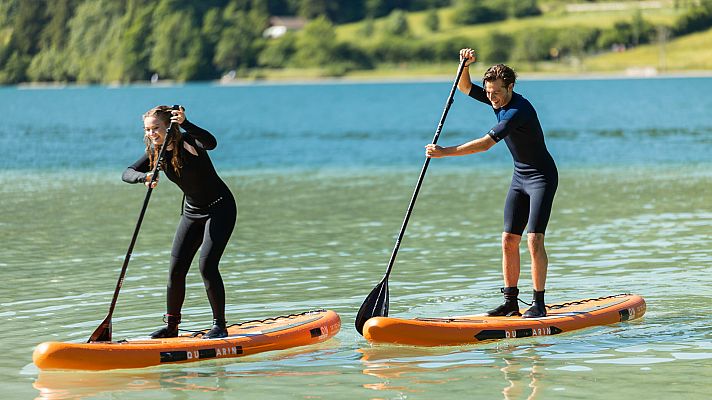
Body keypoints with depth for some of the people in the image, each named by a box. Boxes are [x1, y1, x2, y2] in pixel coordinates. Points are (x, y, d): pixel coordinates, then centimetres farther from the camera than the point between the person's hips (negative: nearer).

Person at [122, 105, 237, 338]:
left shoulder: (188, 142, -22)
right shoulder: (156, 152, -3)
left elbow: (211, 143, -44)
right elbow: (127, 173, -10)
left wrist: (185, 124, -56)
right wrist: (144, 177, -32)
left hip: (220, 208, -7)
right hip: (192, 212, 7)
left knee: (207, 265, -18)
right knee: (176, 270, 1)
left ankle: (220, 325, -9)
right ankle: (171, 326, 13)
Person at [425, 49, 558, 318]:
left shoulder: (519, 111, -27)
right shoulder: (499, 101, 1)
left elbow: (485, 144, -31)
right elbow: (465, 88, 10)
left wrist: (445, 152, -32)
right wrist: (465, 65, -10)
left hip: (541, 178, -9)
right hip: (520, 177, 9)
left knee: (534, 240, -16)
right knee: (509, 240, 2)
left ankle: (539, 304, -12)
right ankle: (510, 302, 5)